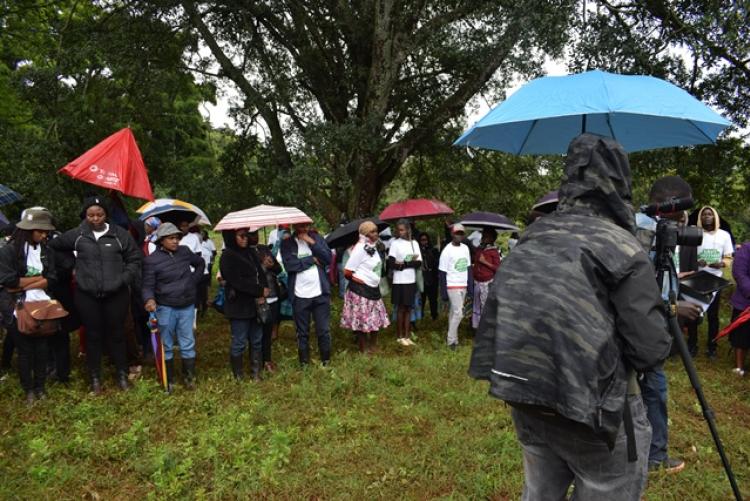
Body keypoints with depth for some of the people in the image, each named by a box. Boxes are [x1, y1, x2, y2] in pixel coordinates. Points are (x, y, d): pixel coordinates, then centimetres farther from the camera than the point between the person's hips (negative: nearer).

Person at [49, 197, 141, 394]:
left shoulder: (120, 234, -2)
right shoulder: (76, 235, 0)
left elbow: (134, 258, 4)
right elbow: (53, 246, 12)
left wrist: (125, 278, -7)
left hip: (116, 294, -1)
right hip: (87, 296, 1)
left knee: (116, 334, 11)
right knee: (93, 335, 11)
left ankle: (122, 373, 26)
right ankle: (95, 377, 25)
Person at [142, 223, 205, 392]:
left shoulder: (184, 252, 1)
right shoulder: (152, 260, -11)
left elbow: (200, 263, 20)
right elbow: (147, 285, -13)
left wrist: (194, 279, 9)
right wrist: (149, 299, -32)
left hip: (187, 306, 3)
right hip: (165, 308, -3)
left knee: (188, 344, 9)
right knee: (166, 345, 10)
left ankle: (189, 377, 24)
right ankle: (168, 380, 23)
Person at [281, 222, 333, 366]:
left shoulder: (317, 238, 5)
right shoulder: (287, 243, -2)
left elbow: (328, 259, -5)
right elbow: (289, 265, -17)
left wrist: (312, 242, -12)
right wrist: (312, 259, -10)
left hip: (320, 293, 1)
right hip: (300, 295, -1)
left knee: (324, 330, 8)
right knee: (302, 332, 11)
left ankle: (326, 360, 25)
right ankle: (304, 362, 26)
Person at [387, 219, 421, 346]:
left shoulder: (414, 243, 6)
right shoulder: (395, 243, -4)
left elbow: (419, 263, -1)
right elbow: (391, 264, -12)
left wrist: (403, 264, -14)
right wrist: (411, 263, -14)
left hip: (411, 281, 4)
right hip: (399, 282, -4)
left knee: (408, 308, 8)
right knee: (400, 309, 3)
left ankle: (406, 336, 16)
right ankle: (399, 336, 13)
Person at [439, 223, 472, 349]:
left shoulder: (465, 248, 8)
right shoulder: (447, 250, -10)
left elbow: (468, 268, 13)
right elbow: (442, 273, -9)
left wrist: (470, 286, 9)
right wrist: (443, 292, -11)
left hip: (463, 286, 6)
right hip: (452, 286, -5)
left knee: (453, 312, 10)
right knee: (458, 313, -9)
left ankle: (453, 339, 15)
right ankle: (451, 340, 1)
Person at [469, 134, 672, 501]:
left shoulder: (531, 238, 2)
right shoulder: (622, 248, -15)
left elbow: (500, 312, 8)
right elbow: (651, 349, -14)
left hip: (525, 398, 6)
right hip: (596, 410, -5)